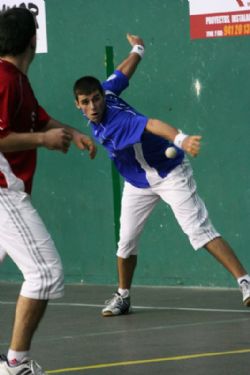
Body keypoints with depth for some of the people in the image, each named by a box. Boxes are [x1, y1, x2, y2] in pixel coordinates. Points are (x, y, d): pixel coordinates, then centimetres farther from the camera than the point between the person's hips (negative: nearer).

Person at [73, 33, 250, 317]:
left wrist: (180, 139, -75)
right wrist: (137, 50, 26)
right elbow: (123, 72, 4)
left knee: (199, 230, -17)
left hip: (169, 174, -8)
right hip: (137, 183, 8)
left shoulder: (116, 122, -35)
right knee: (126, 240, 8)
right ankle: (122, 296, 25)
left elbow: (152, 125, -54)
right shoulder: (106, 90, -13)